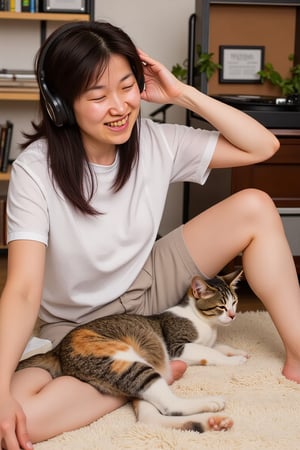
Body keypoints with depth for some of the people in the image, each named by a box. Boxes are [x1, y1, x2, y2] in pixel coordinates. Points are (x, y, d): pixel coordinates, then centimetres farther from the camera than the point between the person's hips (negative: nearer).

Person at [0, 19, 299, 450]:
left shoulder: (156, 142, -11)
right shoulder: (36, 170, -24)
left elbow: (264, 146, -8)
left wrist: (182, 93, -18)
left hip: (148, 286, 4)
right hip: (76, 327, -3)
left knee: (254, 207, -14)